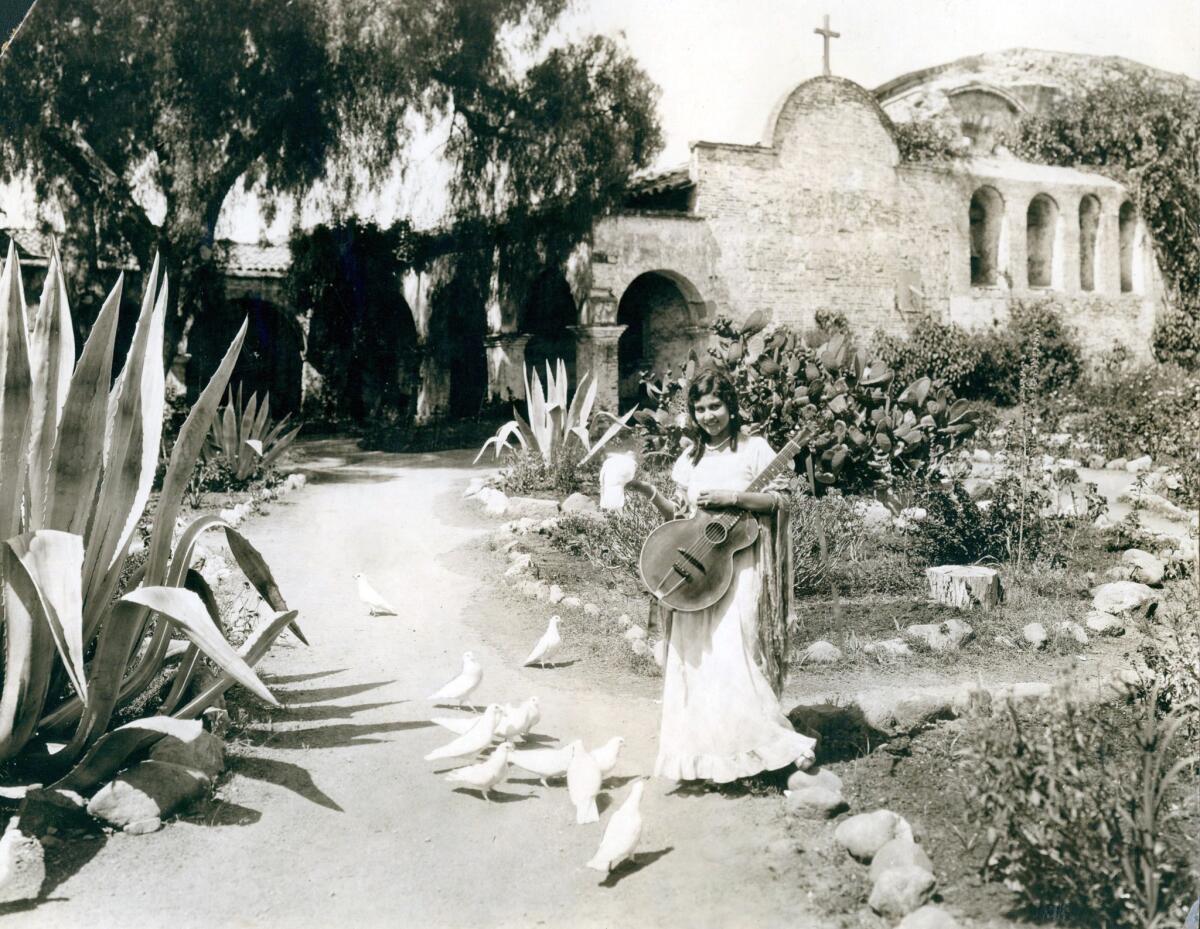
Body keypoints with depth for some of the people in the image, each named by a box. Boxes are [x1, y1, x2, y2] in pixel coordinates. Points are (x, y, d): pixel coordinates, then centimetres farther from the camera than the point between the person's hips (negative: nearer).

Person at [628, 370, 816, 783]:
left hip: (739, 564, -5)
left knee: (730, 653, -13)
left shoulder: (754, 448, -1)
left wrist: (733, 497, -16)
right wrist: (648, 491, -3)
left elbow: (781, 501, -5)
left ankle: (776, 741, -1)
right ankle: (704, 754, 12)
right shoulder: (690, 458, 13)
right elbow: (678, 515, 13)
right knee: (695, 656, 3)